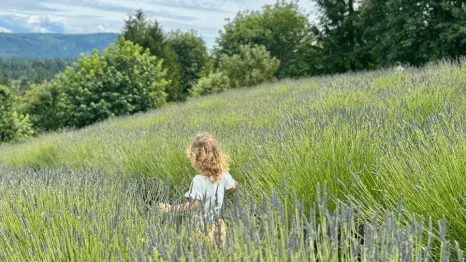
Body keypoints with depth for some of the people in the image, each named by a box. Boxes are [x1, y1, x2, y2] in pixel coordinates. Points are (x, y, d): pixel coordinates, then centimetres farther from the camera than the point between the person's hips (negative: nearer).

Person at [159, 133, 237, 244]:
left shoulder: (198, 180, -24)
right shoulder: (224, 175, -6)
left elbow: (194, 205, -27)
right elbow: (232, 189, 13)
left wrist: (171, 208, -26)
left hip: (203, 227, -5)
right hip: (218, 225, 5)